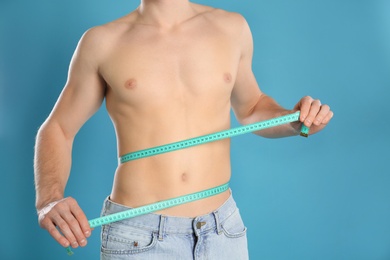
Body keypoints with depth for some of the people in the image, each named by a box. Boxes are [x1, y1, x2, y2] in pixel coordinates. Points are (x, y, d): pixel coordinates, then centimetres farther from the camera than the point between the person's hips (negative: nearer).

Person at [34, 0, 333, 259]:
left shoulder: (232, 28, 3)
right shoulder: (103, 42, -3)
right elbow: (57, 130, 5)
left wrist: (296, 121, -2)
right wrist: (50, 200, -13)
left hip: (224, 230, 3)